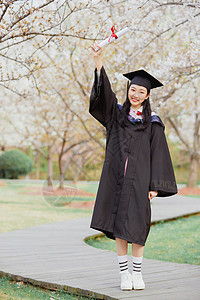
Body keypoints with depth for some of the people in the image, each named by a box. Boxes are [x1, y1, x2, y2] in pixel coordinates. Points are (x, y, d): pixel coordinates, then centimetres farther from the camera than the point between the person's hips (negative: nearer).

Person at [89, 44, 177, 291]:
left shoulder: (152, 122, 4)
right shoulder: (117, 114, 9)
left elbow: (158, 154, 1)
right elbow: (104, 92, -5)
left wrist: (155, 185, -7)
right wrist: (98, 62, -19)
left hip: (138, 180, -2)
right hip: (115, 178, 2)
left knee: (135, 228, -2)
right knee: (118, 227, 3)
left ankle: (137, 273, 11)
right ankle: (124, 273, 12)